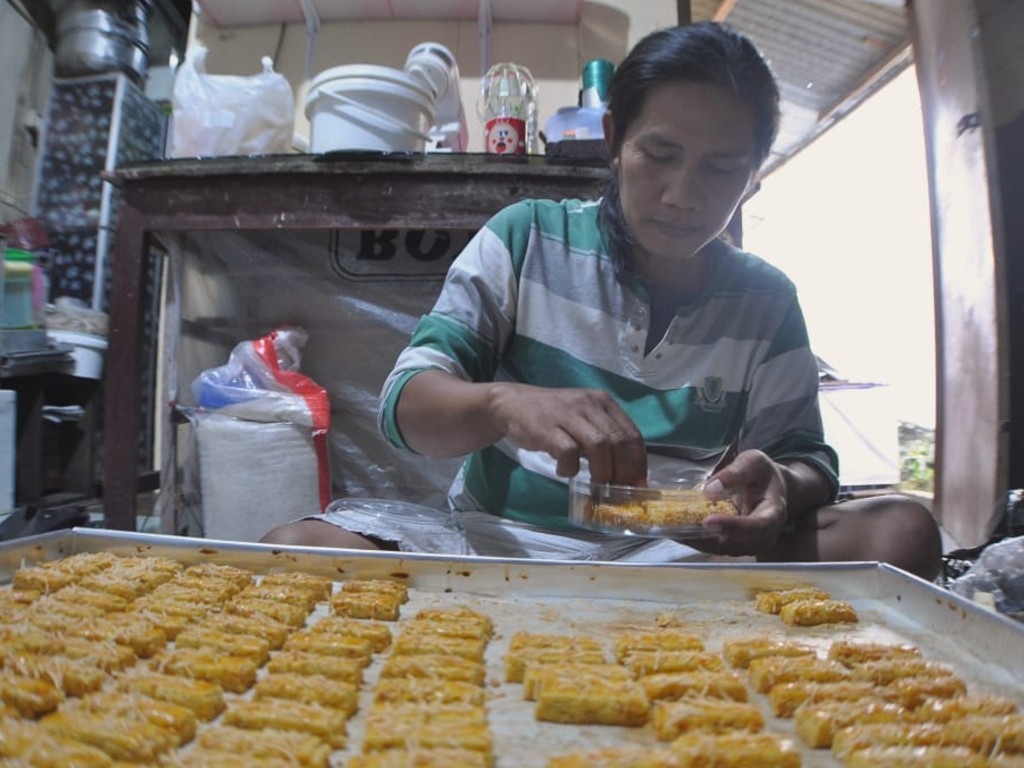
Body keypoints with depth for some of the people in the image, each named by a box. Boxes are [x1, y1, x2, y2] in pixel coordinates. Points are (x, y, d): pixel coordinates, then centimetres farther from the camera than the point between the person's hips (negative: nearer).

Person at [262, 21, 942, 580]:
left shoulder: (765, 301, 7)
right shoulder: (527, 238, 0)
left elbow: (806, 457, 7)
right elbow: (407, 401, -8)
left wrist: (780, 485, -20)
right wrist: (507, 402, -32)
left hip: (682, 558, 2)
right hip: (499, 540, 0)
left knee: (901, 530, -21)